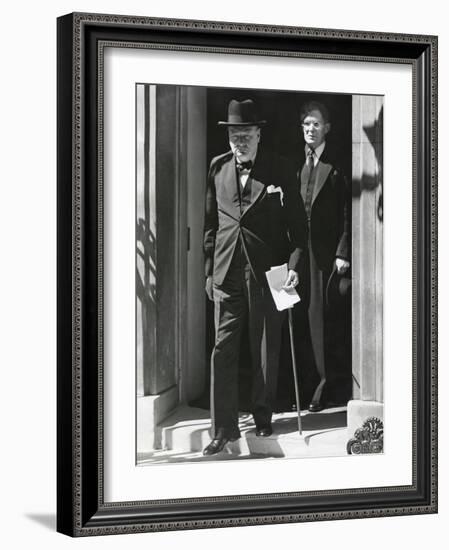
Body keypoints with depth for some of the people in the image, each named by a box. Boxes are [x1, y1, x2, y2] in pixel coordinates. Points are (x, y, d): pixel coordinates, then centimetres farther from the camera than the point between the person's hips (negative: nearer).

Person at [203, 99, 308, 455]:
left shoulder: (281, 172, -2)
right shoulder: (218, 168, 6)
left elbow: (298, 224, 0)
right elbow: (211, 222, 12)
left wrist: (294, 265, -11)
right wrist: (209, 269, 10)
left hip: (267, 273, -2)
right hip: (227, 275, 2)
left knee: (266, 352, 8)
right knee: (223, 350, -3)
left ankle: (263, 417, 24)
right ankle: (225, 428, 1)